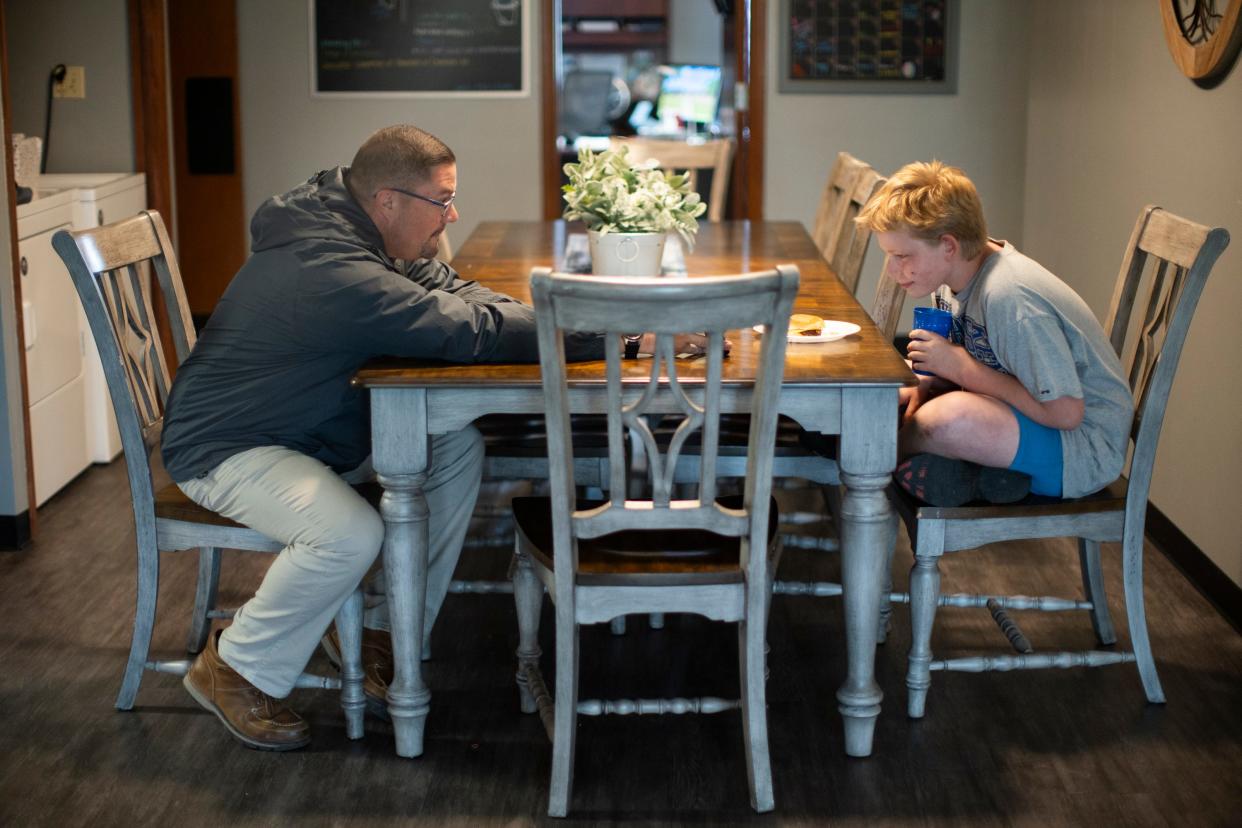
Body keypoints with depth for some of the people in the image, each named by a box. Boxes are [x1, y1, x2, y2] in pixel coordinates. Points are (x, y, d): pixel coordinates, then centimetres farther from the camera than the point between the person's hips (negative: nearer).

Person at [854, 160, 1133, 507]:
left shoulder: (1008, 297, -28)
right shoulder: (959, 272, -1)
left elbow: (1065, 412, -28)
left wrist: (961, 368, -23)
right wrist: (922, 387, -7)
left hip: (1085, 444, -9)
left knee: (946, 417, -35)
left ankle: (894, 455, -4)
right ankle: (986, 473, -7)